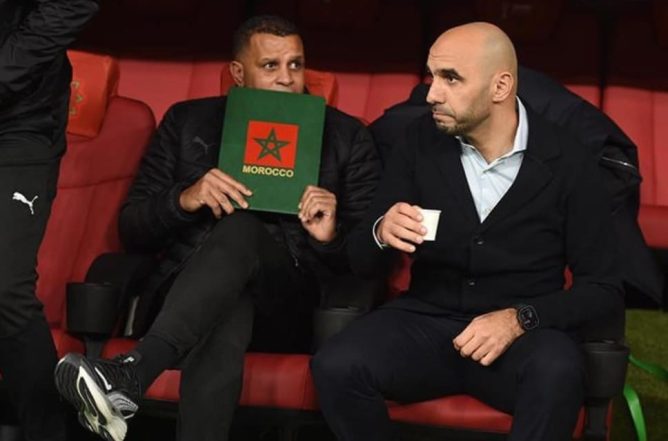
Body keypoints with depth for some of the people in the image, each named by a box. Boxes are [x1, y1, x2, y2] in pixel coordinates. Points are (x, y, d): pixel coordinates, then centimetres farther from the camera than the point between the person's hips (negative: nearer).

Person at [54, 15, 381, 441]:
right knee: (223, 325, -40)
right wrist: (183, 199, -12)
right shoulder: (188, 122, 13)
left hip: (290, 297, -1)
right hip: (192, 282, 1)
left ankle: (131, 375, -55)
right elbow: (132, 229, 10)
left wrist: (332, 237, -16)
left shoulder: (346, 135, 10)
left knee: (240, 228, -37)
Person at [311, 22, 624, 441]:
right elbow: (361, 259, 5)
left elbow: (604, 288, -3)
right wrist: (382, 233, -20)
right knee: (335, 367, -27)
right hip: (427, 321, 2)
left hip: (526, 333, -2)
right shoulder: (422, 140, 0)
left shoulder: (569, 162, -6)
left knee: (556, 372, -37)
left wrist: (519, 319, -20)